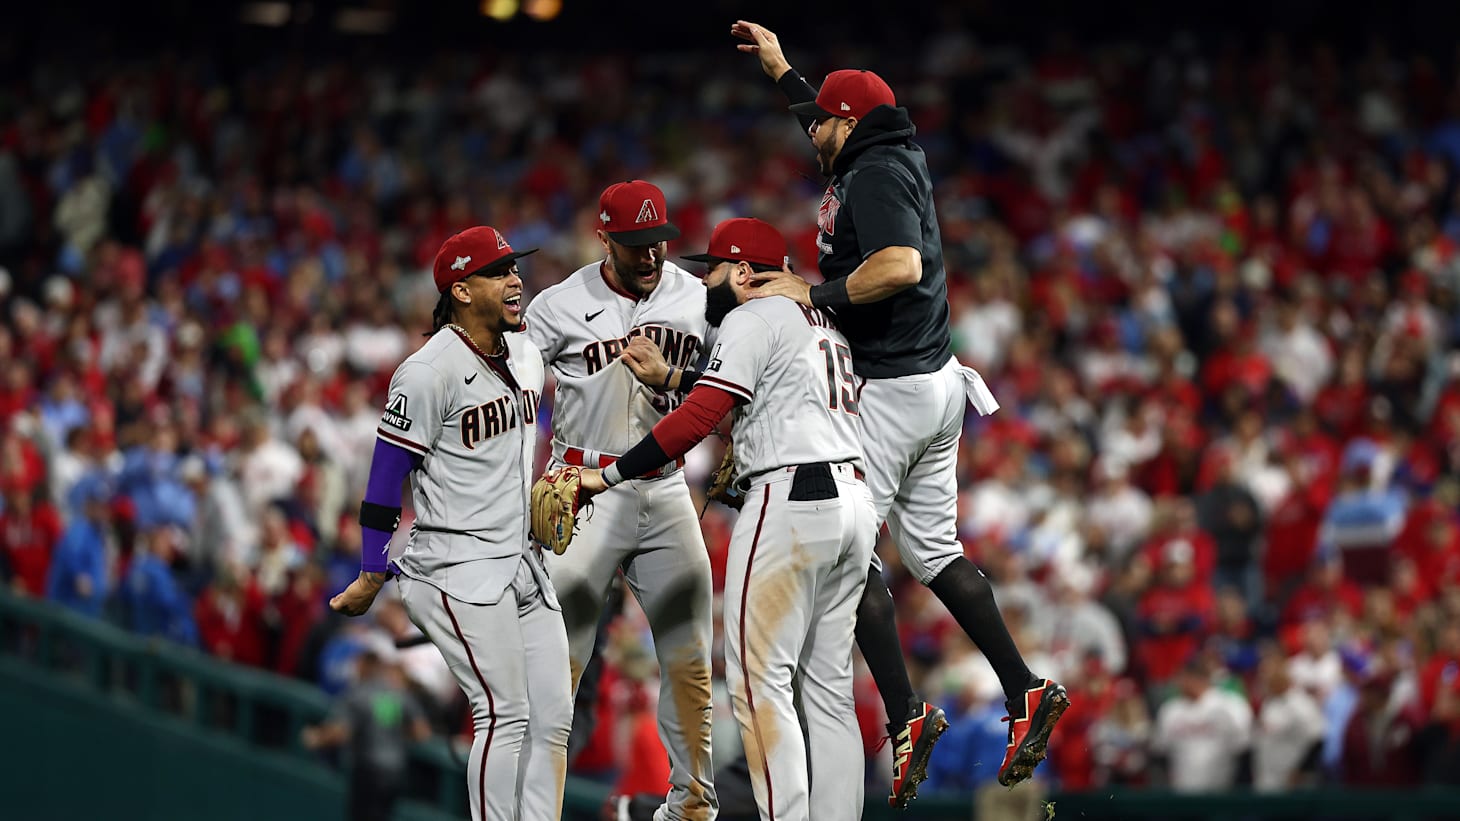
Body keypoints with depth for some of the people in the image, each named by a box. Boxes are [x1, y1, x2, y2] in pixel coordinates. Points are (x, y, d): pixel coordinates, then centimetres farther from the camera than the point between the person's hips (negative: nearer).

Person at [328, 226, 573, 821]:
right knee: (505, 717, -12)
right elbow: (387, 473, -12)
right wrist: (373, 577, -12)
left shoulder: (526, 355, 10)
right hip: (458, 568, -8)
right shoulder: (429, 371, -13)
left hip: (523, 564, 8)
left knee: (553, 717, 3)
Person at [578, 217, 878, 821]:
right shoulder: (820, 323, 23)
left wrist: (610, 475, -12)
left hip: (791, 502, -9)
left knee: (760, 680, -8)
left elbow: (700, 418, -14)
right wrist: (670, 379, 33)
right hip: (853, 500, 9)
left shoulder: (753, 318, -4)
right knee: (828, 686, 9)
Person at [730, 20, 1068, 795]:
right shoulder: (896, 159, 13)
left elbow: (901, 265, -31)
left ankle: (905, 716, -12)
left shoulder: (874, 177, -15)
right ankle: (1024, 693, 5)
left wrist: (814, 294, -23)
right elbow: (842, 134, 37)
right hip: (935, 383, 10)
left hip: (889, 393, -10)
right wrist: (780, 70, 44)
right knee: (933, 550, 13)